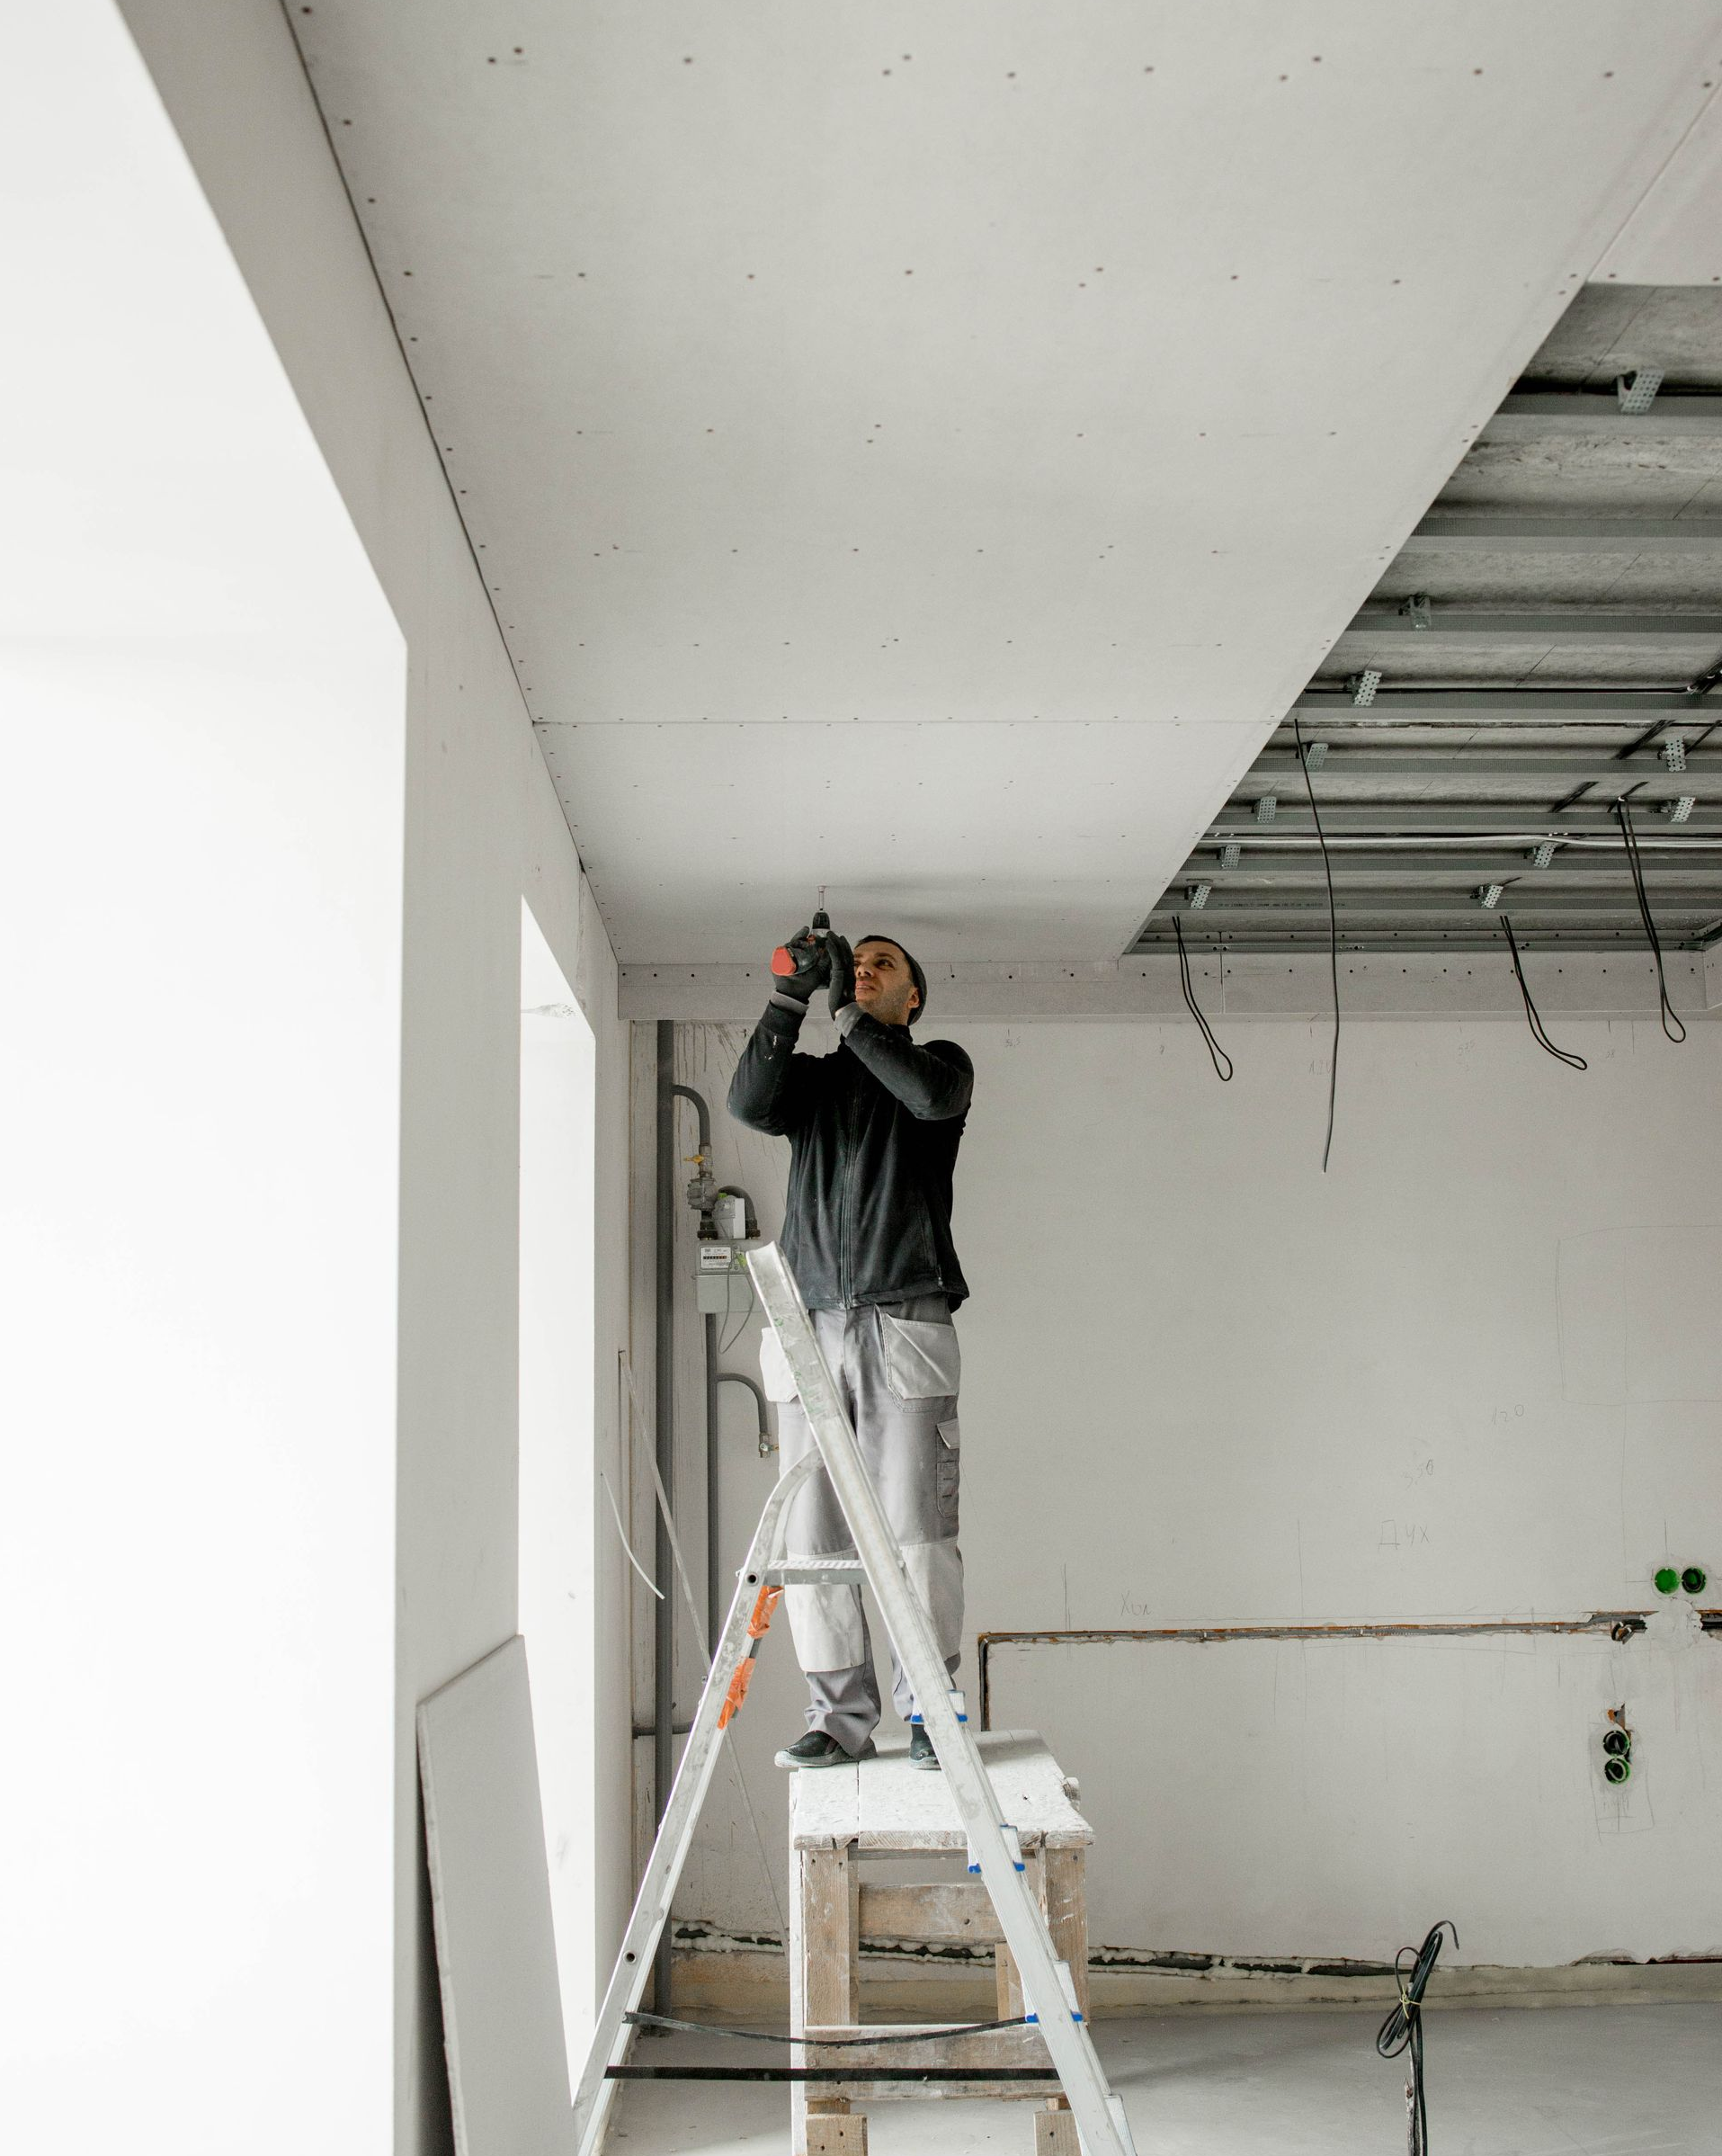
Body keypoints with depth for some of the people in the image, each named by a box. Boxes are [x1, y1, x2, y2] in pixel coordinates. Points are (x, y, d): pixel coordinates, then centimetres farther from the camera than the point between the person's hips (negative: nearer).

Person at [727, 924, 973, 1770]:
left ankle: (928, 1711, 4)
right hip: (810, 1327, 3)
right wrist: (792, 996, -7)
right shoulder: (814, 1078, 20)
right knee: (813, 1538, -1)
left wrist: (850, 1010, -6)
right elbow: (749, 1102, -2)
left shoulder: (940, 1061, 14)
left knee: (917, 1532, -6)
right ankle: (840, 1716, 6)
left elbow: (933, 1095, -11)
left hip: (904, 1327, -3)